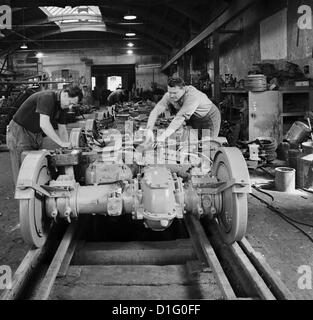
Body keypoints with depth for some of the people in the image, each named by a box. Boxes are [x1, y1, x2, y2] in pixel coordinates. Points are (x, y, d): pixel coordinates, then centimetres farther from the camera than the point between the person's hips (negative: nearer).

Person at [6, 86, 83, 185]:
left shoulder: (62, 106, 0)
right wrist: (61, 143, -35)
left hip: (36, 134, 8)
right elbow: (44, 124, -37)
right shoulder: (47, 97, -27)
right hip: (19, 131, -8)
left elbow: (62, 130, 5)